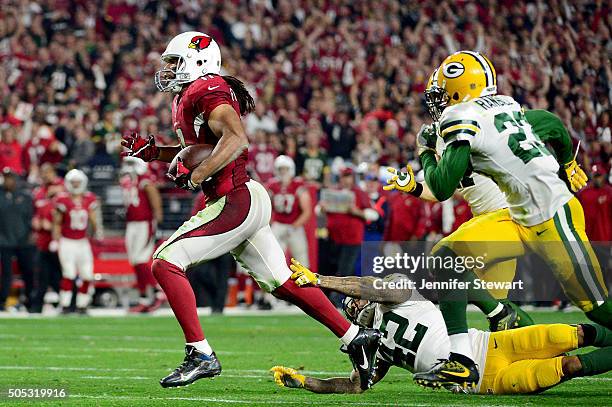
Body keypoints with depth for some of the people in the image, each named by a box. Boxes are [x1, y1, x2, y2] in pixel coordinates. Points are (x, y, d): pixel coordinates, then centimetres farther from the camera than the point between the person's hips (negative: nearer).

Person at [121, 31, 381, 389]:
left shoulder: (204, 90, -11)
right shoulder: (189, 96, 19)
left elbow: (237, 139, -25)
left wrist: (195, 177, -26)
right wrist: (152, 151, 23)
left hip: (236, 202, -10)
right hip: (250, 200, 10)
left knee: (166, 262, -12)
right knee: (283, 282, 14)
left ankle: (201, 355, -13)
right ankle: (356, 337, 18)